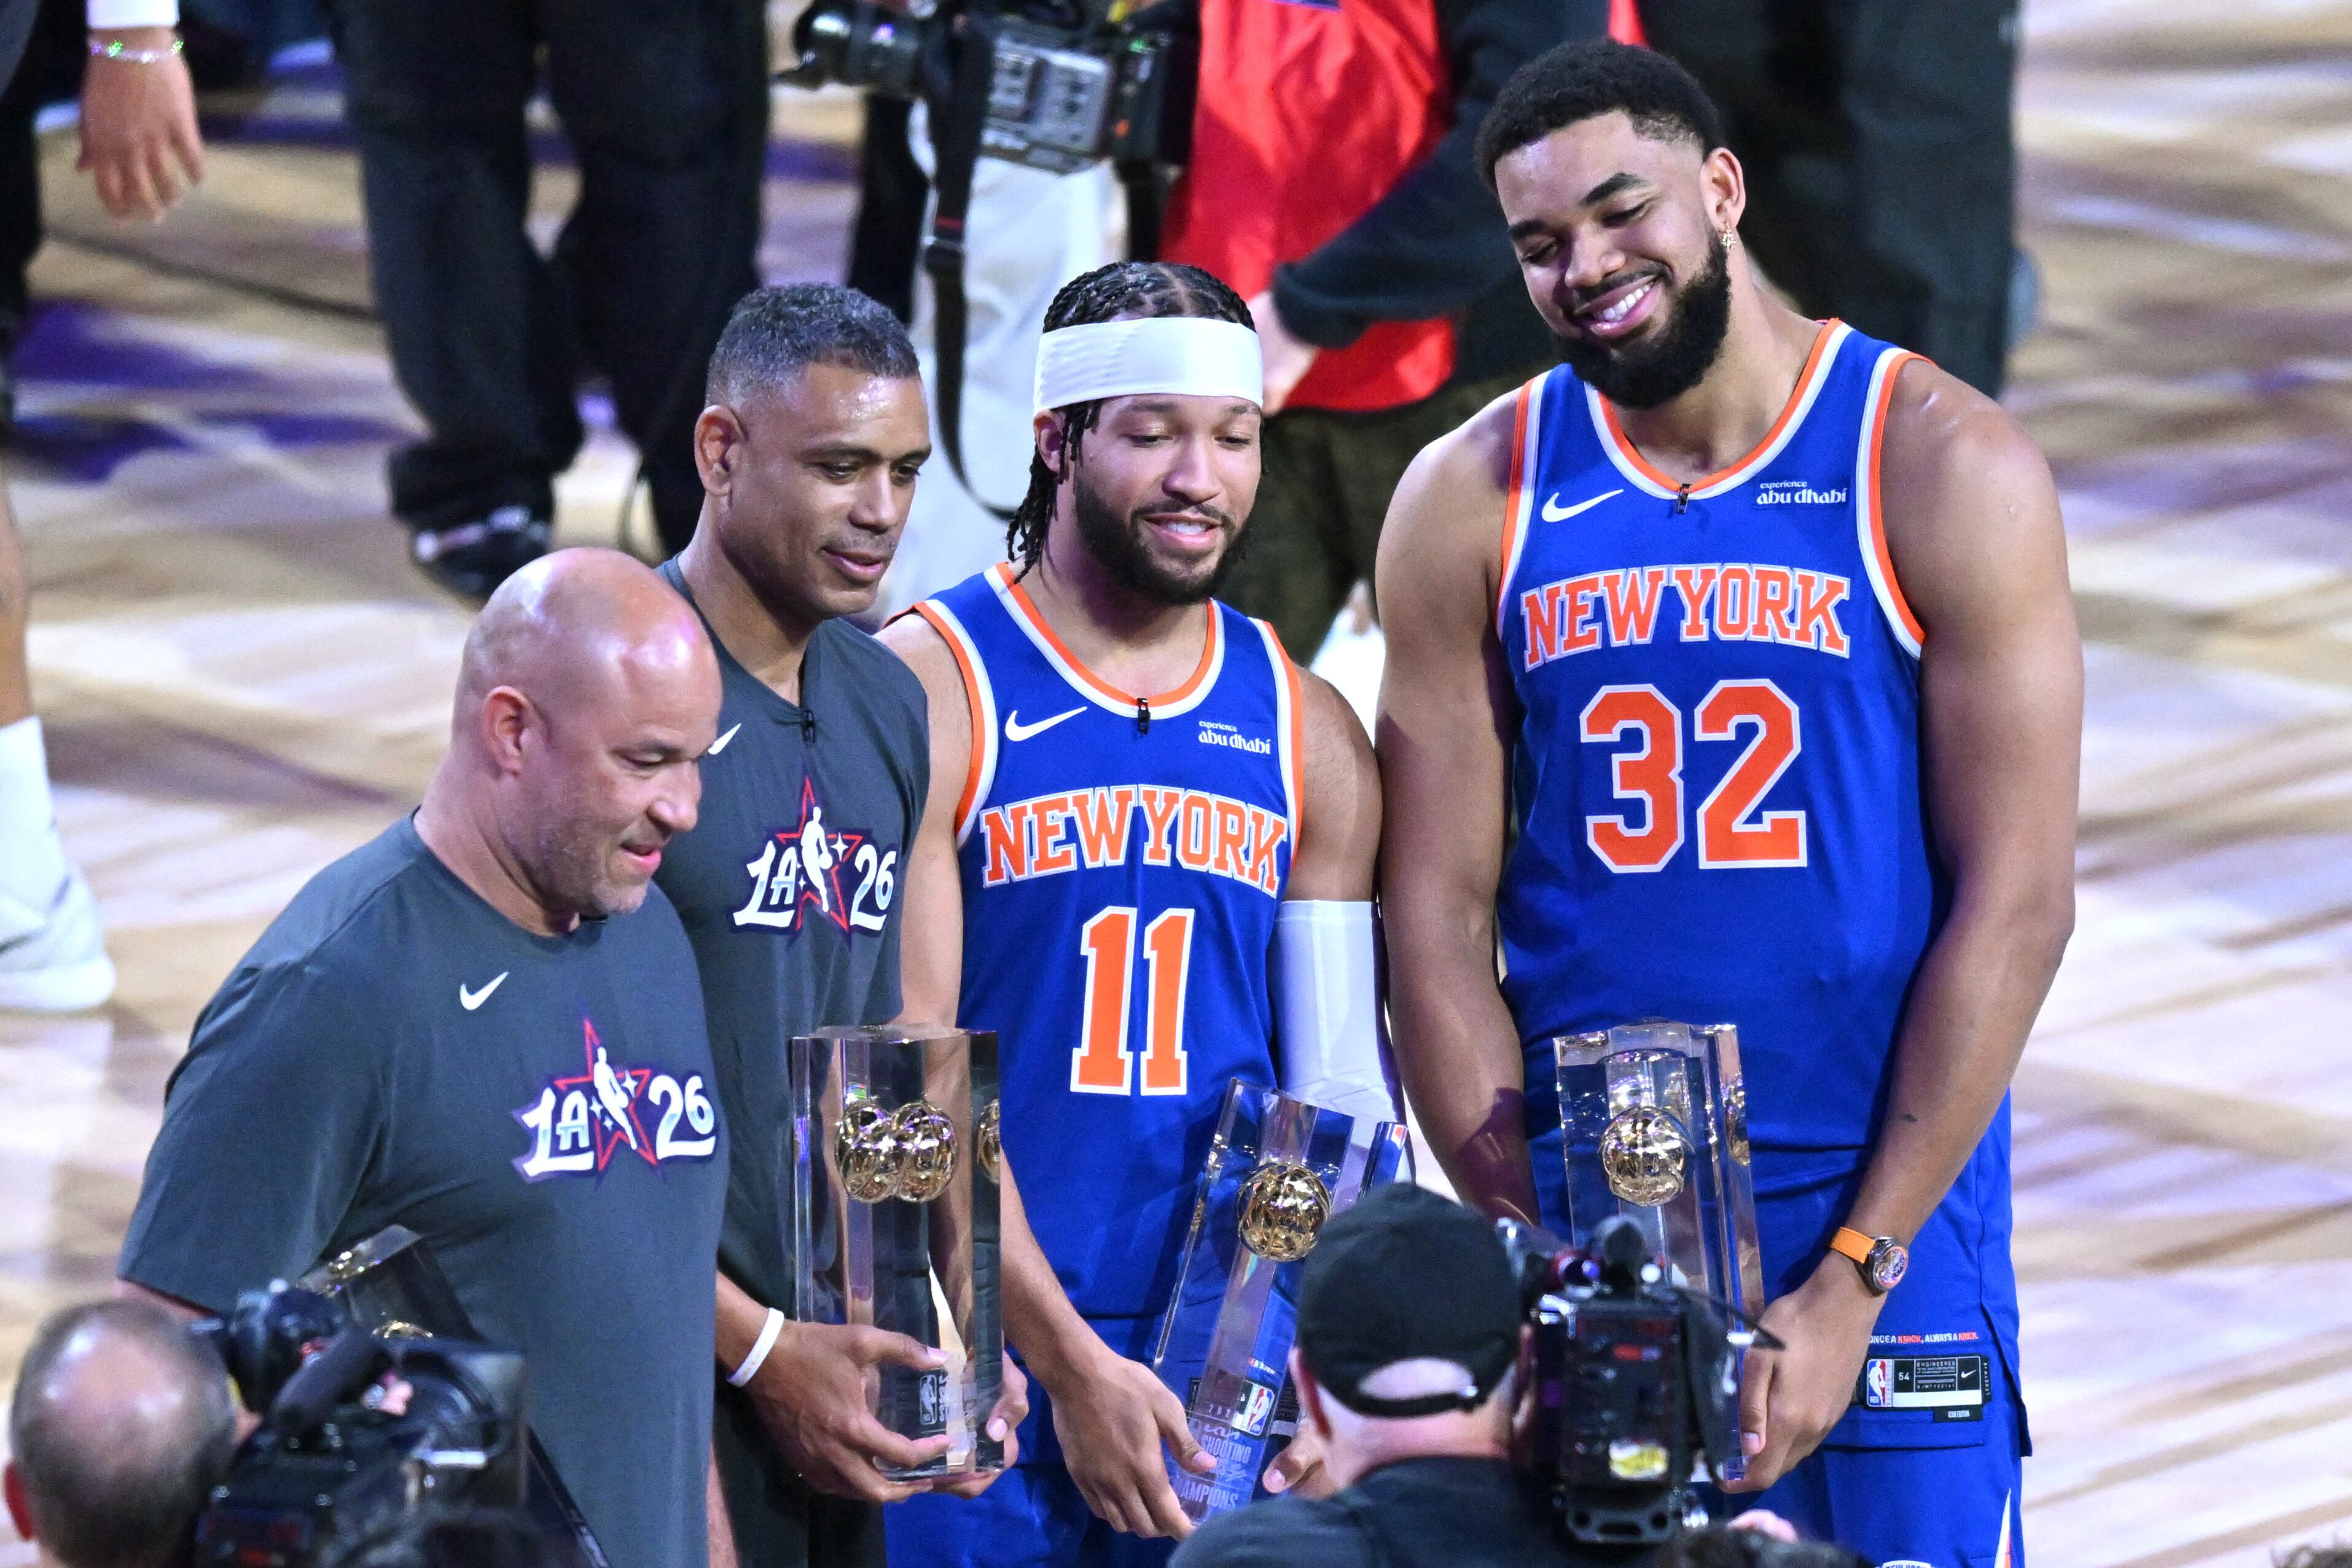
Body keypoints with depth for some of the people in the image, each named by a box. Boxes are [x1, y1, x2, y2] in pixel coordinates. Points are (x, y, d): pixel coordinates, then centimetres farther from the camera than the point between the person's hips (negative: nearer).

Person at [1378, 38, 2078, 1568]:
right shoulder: (1475, 504, 4)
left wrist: (1851, 1281, -12)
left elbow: (2018, 902, -6)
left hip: (1884, 1230, -2)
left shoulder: (1946, 472, -3)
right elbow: (1438, 918, 2)